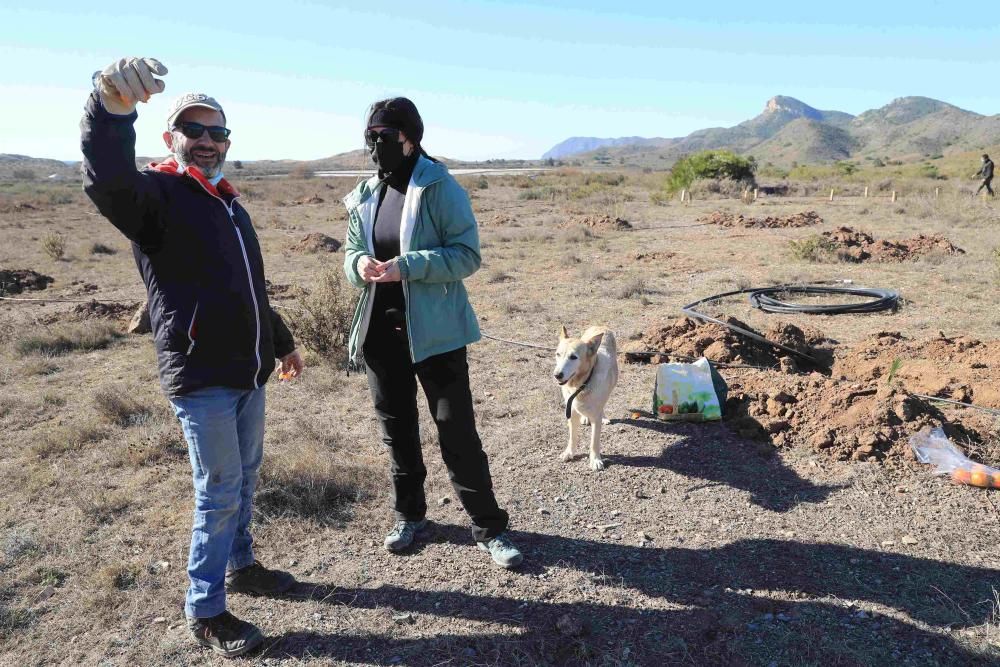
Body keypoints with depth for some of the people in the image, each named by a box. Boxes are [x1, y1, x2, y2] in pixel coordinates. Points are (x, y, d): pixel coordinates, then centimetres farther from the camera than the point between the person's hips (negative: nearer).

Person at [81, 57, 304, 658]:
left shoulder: (232, 207, 17)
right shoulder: (156, 194, -8)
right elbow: (108, 181, -34)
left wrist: (282, 342, 29)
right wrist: (111, 106, -52)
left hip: (249, 372, 8)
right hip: (200, 379, -7)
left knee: (245, 480, 19)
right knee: (219, 491, -1)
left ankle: (241, 564, 38)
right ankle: (206, 612, 15)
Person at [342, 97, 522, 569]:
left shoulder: (440, 188, -10)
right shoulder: (364, 195, 8)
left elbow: (468, 254, -14)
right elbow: (351, 252, 16)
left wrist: (406, 266, -25)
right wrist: (360, 265, -9)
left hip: (434, 329, -6)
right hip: (380, 329, 6)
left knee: (457, 431, -1)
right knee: (396, 428, 17)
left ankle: (488, 527, 14)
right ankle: (409, 513, 36)